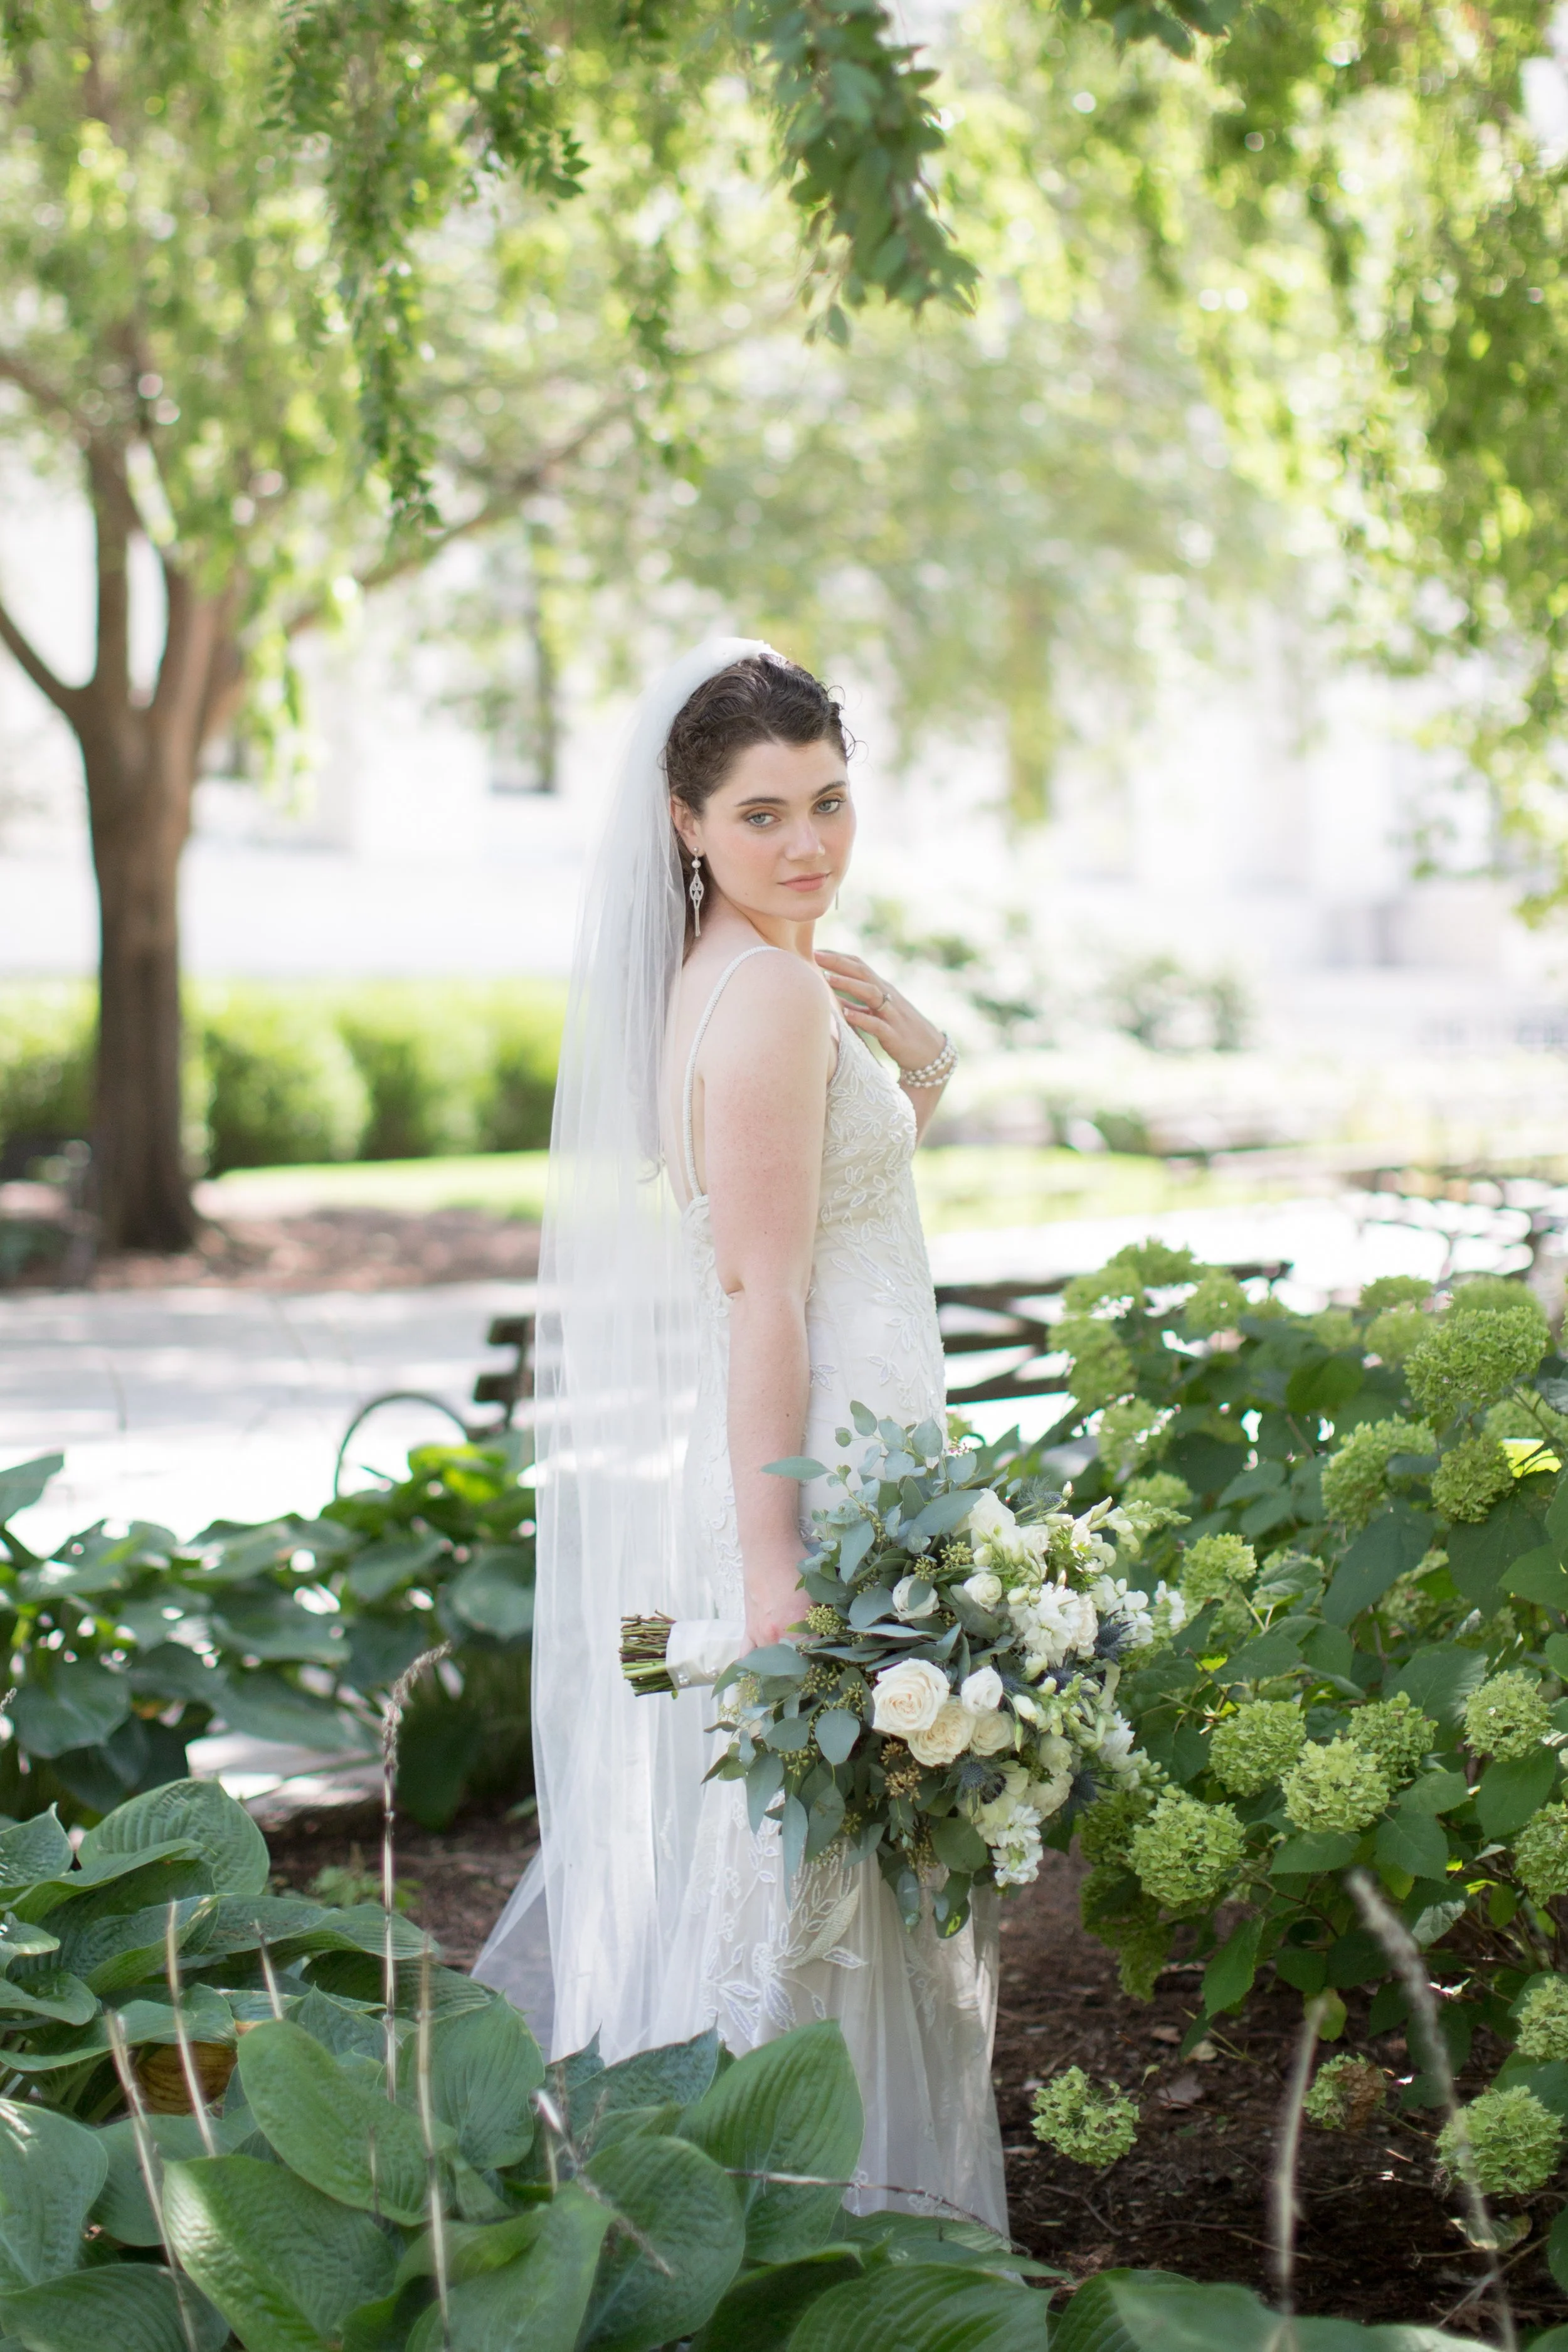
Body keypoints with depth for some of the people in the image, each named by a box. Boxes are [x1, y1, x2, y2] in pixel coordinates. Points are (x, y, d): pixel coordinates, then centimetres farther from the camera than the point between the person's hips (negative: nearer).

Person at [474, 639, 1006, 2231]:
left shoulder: (709, 979, 11)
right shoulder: (774, 992, -17)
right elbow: (762, 1294, -22)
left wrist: (912, 1079, 6)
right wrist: (779, 1563, -23)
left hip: (767, 1457, 10)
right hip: (799, 1467, -10)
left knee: (721, 1844, 18)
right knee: (800, 1854, -1)